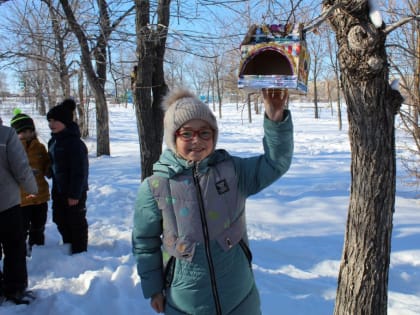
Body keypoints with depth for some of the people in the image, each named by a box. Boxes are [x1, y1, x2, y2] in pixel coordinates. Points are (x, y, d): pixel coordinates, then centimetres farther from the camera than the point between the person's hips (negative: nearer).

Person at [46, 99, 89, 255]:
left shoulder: (74, 143, -21)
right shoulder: (53, 141, 8)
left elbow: (80, 171, -21)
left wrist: (75, 194, -20)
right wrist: (55, 189, 17)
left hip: (74, 192, -9)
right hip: (59, 191, 9)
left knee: (76, 223, 4)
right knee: (61, 221, 19)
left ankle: (79, 252, 18)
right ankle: (68, 247, 36)